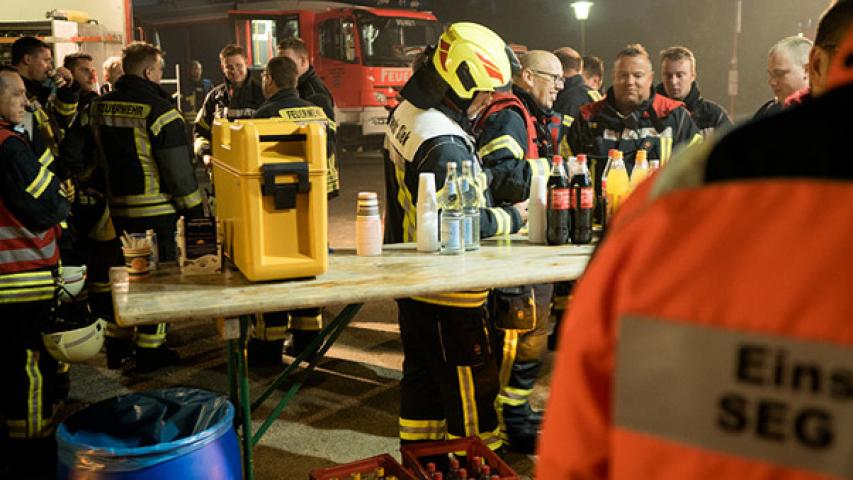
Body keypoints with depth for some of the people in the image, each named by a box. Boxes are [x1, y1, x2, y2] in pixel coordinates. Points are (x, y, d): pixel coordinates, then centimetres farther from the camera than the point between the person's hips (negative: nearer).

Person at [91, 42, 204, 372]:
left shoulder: (101, 107, 7)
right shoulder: (158, 109, -16)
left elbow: (102, 153, 16)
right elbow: (177, 167, -14)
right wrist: (192, 205, -5)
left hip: (118, 205, 7)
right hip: (156, 208, -7)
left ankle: (117, 344, 27)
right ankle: (150, 349, 10)